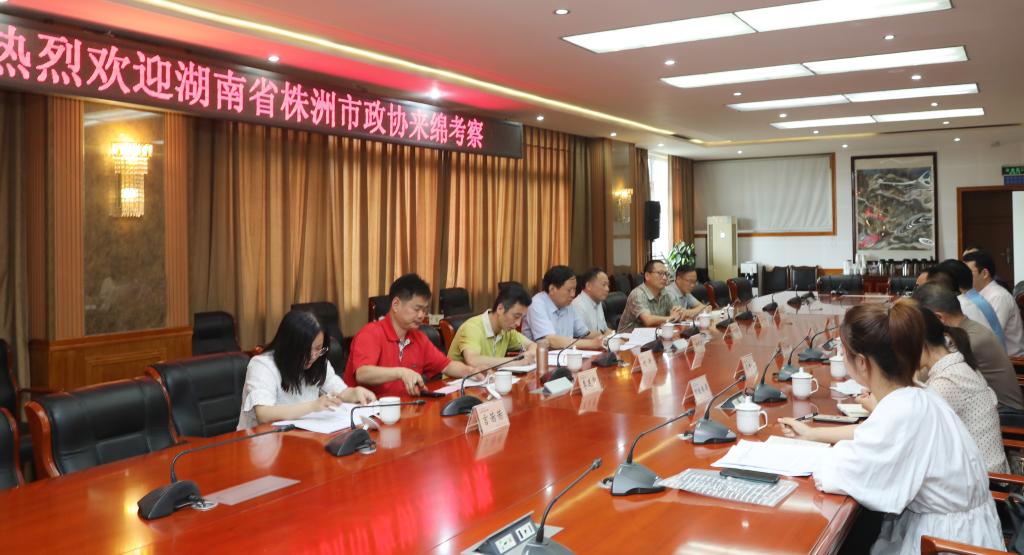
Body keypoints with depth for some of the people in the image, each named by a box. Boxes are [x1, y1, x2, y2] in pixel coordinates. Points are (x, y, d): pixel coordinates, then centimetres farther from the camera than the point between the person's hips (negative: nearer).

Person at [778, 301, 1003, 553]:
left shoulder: (902, 411, -29)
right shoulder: (912, 397, -2)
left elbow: (827, 477, -25)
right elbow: (876, 432, 20)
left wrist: (829, 453, -3)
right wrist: (812, 433, 25)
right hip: (939, 523, 7)